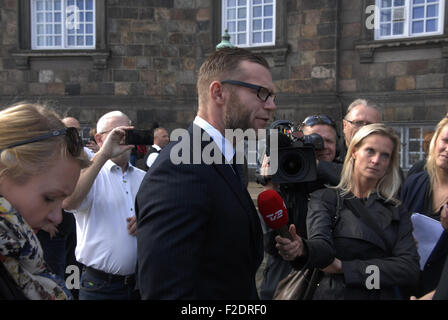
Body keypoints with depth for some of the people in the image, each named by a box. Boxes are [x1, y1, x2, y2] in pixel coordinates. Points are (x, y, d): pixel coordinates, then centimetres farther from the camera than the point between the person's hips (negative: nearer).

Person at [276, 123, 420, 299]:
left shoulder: (398, 212, 4)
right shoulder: (325, 198, -4)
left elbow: (410, 270, -8)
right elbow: (321, 244, -21)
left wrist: (343, 266, -17)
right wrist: (303, 249, -44)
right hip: (335, 293, -3)